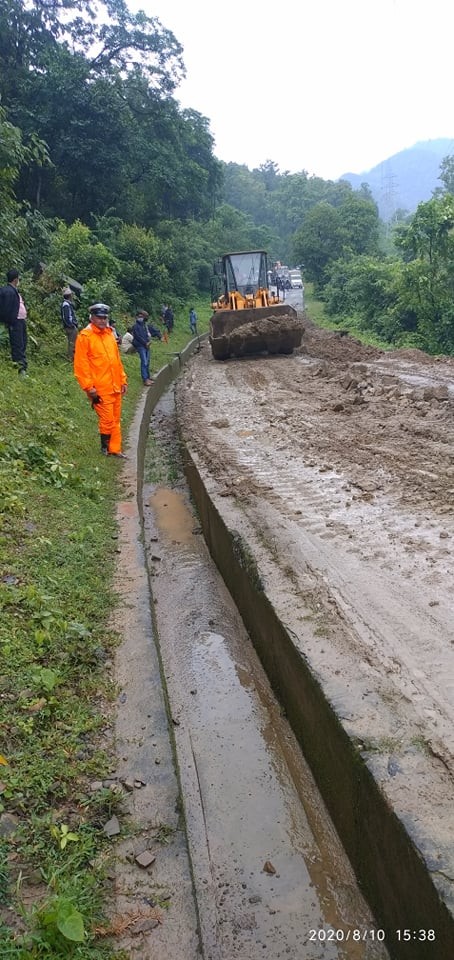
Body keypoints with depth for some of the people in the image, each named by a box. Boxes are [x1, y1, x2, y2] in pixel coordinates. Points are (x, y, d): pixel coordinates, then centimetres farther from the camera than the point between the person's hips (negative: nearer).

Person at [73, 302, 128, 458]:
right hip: (100, 389, -6)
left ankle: (115, 449, 21)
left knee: (116, 420, 11)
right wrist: (88, 386, -16)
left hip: (115, 386, 7)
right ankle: (105, 447, 15)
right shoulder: (85, 336, -8)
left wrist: (123, 380, 14)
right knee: (107, 420, -3)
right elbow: (80, 364, -11)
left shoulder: (110, 334, 12)